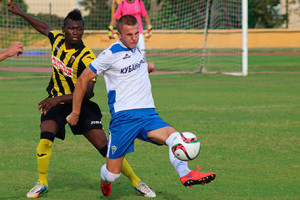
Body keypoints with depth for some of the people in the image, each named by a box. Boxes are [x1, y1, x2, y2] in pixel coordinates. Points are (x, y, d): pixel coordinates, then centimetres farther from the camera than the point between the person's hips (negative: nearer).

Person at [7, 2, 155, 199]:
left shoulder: (87, 57, -23)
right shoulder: (58, 40, -6)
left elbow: (88, 91, -28)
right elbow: (44, 27, 18)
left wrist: (59, 99, -38)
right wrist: (20, 13, 24)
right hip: (55, 103, 4)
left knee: (106, 148, -9)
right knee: (45, 140, -22)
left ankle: (135, 181, 9)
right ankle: (42, 183, 1)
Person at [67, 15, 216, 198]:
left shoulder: (137, 47, 12)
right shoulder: (110, 54, -7)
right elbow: (83, 79, -1)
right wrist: (76, 113, 4)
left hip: (148, 114, 5)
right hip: (123, 117, -5)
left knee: (174, 137, -27)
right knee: (112, 174, 0)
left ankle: (186, 175, -49)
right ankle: (105, 181, 36)